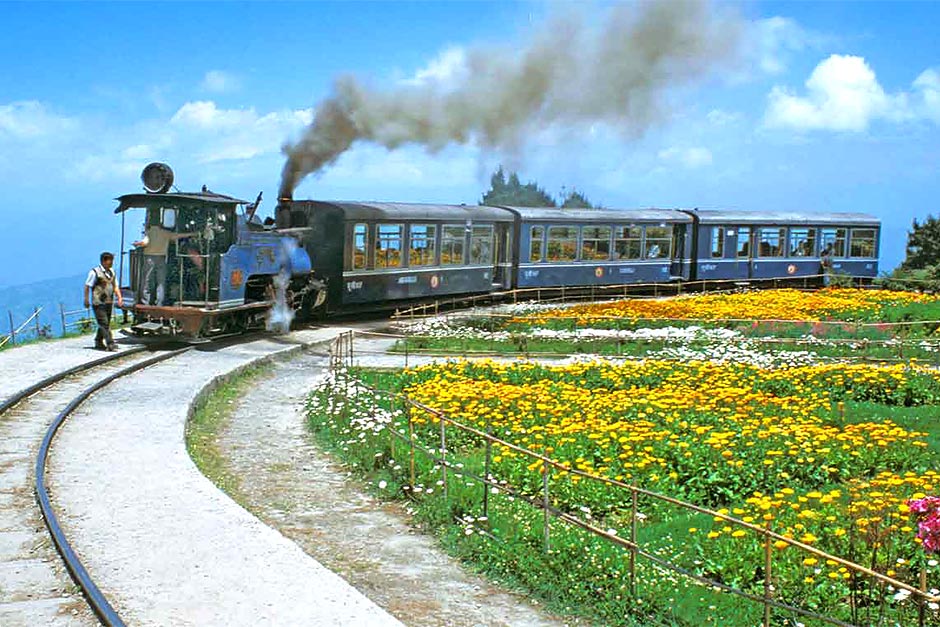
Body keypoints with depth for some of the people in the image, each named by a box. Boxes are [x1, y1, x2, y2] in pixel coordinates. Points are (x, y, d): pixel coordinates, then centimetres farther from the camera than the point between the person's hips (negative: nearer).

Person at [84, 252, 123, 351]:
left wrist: (119, 297, 3)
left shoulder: (111, 272, 12)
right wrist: (86, 299, -8)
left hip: (108, 302, 7)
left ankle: (99, 342, 26)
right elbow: (87, 286, -6)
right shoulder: (95, 272, -9)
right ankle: (110, 344, -14)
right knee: (104, 324, -10)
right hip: (98, 303, -7)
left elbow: (115, 286, 16)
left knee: (105, 324, 13)